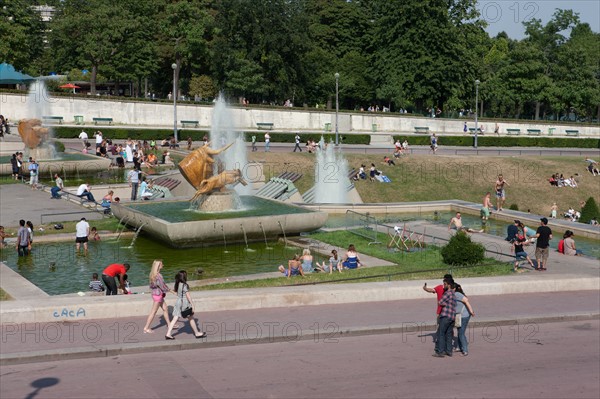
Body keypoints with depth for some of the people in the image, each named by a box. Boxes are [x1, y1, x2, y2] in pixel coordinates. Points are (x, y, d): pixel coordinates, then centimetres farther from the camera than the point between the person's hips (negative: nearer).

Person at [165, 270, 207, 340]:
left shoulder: (178, 285, 6)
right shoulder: (185, 285, -18)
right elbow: (188, 296, -17)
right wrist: (192, 305, -10)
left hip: (178, 302, 7)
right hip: (185, 304, -7)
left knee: (175, 318, 5)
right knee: (191, 318, 7)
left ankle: (168, 334, -1)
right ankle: (197, 333, 19)